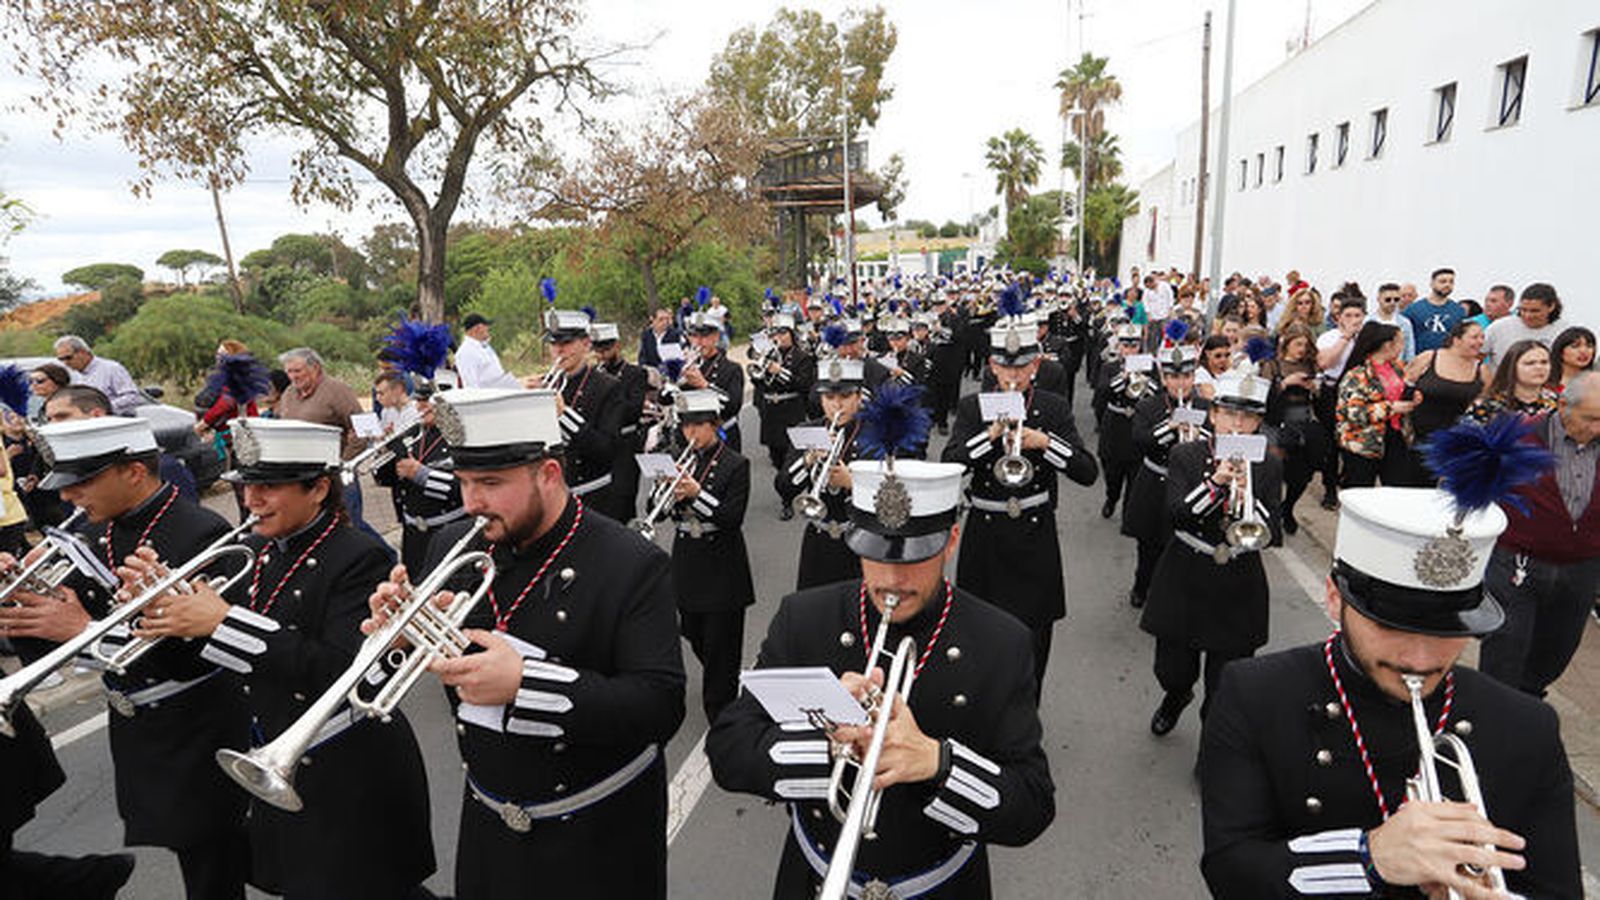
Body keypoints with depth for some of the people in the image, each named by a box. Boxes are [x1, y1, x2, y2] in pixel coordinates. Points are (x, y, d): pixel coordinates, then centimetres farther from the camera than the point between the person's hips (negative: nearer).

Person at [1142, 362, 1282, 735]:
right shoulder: (1185, 457, -3)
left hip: (1239, 591, 0)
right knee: (1172, 672, 14)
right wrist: (1215, 483, -29)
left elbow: (1274, 535, -11)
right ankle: (1177, 697, 49)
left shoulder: (1269, 467, 0)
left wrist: (1248, 499, -28)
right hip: (1185, 582, 0)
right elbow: (1177, 515, -17)